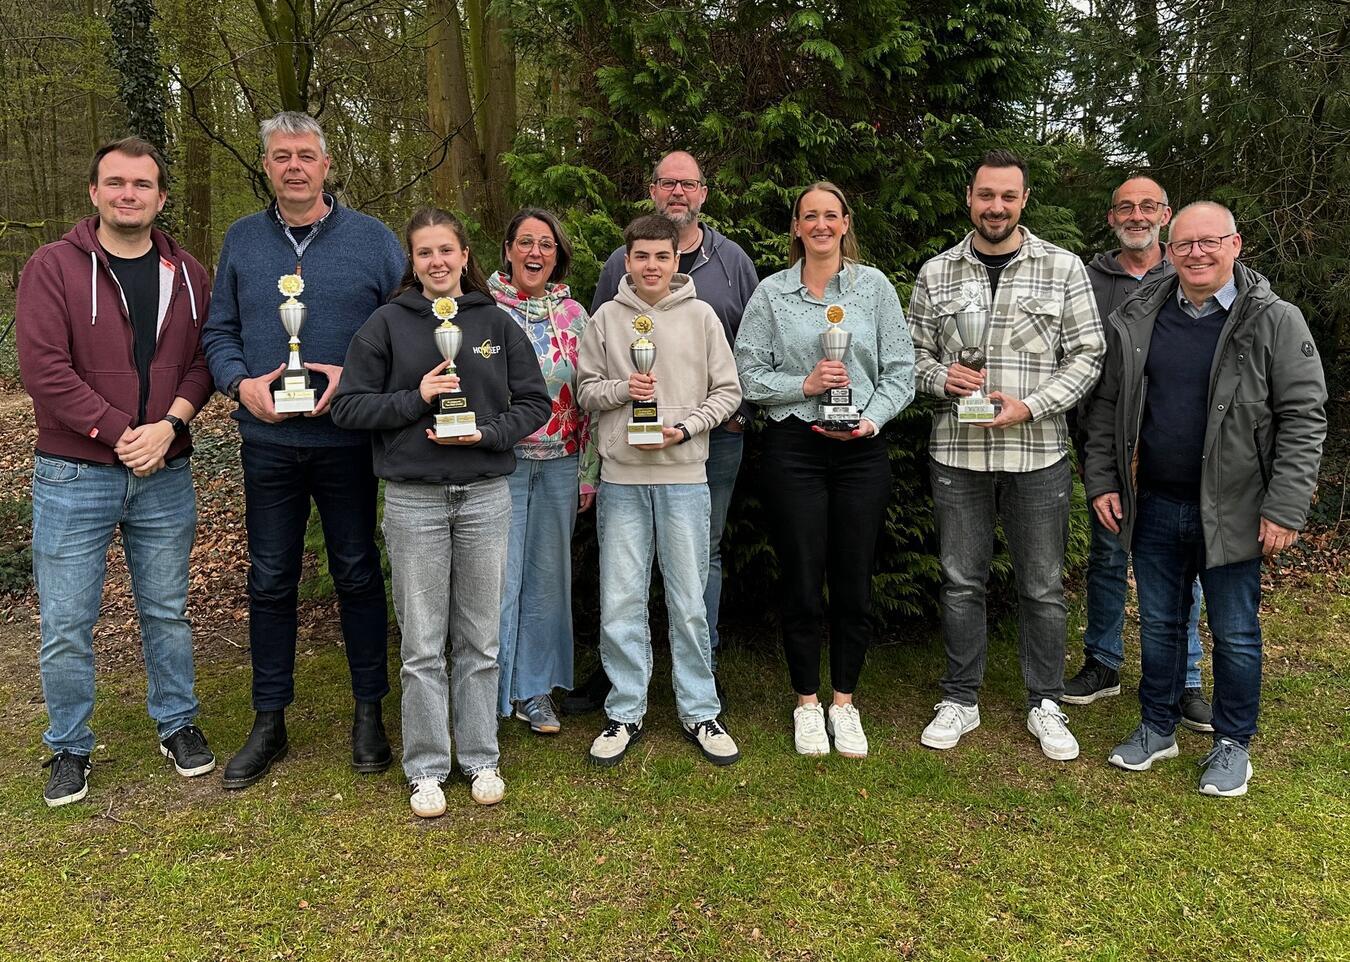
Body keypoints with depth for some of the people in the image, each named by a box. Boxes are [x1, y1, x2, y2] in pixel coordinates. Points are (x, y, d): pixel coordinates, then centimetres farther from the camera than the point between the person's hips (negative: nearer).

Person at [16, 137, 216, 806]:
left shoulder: (187, 275, 6)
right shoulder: (53, 266, -5)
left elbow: (203, 359, 2)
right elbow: (43, 368, -13)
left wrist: (169, 424, -14)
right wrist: (120, 432, -16)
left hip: (165, 476, 3)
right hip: (73, 476, -2)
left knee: (167, 612, 14)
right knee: (66, 625, 5)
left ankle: (177, 724, 32)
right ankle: (69, 747, 24)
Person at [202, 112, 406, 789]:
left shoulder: (371, 239, 2)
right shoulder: (242, 240, 10)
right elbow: (218, 332, 11)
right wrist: (242, 383, -9)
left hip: (347, 440, -2)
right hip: (268, 441, 2)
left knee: (357, 574, 8)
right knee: (270, 580, 9)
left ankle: (369, 712, 23)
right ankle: (269, 722, 22)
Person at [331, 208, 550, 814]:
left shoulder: (497, 324, 6)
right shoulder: (387, 324, 2)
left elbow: (535, 404, 5)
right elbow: (349, 408, 0)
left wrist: (485, 433, -11)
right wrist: (416, 398, -14)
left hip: (486, 496, 1)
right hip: (414, 501, -1)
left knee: (480, 641, 10)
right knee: (422, 646, 6)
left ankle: (481, 759, 25)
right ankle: (426, 769, 20)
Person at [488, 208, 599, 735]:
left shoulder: (573, 314, 8)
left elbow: (587, 397, 9)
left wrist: (589, 471, 6)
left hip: (559, 462, 3)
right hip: (500, 460, -3)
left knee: (548, 575, 10)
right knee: (499, 577, -2)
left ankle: (535, 690, 23)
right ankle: (491, 691, 14)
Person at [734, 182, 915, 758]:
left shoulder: (874, 286, 7)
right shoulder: (772, 293, 5)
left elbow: (900, 370, 3)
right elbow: (748, 374, 1)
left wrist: (871, 419, -12)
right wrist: (805, 384, -13)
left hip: (861, 449, 1)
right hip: (794, 446, -1)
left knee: (854, 581, 7)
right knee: (801, 581, 4)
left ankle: (844, 701, 24)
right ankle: (807, 703, 22)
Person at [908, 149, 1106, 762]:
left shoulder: (1063, 268, 2)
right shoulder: (936, 273, 6)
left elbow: (1087, 355, 0)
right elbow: (915, 351, 11)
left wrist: (1030, 406, -13)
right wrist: (942, 377, -11)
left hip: (1037, 453, -1)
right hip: (957, 453, 1)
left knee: (1042, 586, 8)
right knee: (962, 581, 10)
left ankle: (1045, 706, 25)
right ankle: (960, 700, 25)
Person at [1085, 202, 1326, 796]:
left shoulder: (1275, 322, -6)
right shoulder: (1136, 322, 5)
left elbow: (1304, 417, -8)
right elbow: (1108, 407, 10)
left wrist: (1284, 508, -13)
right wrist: (1102, 482, 4)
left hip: (1231, 512, -3)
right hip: (1154, 507, 3)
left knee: (1235, 632, 9)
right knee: (1158, 624, 15)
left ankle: (1232, 744, 27)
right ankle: (1157, 728, 32)